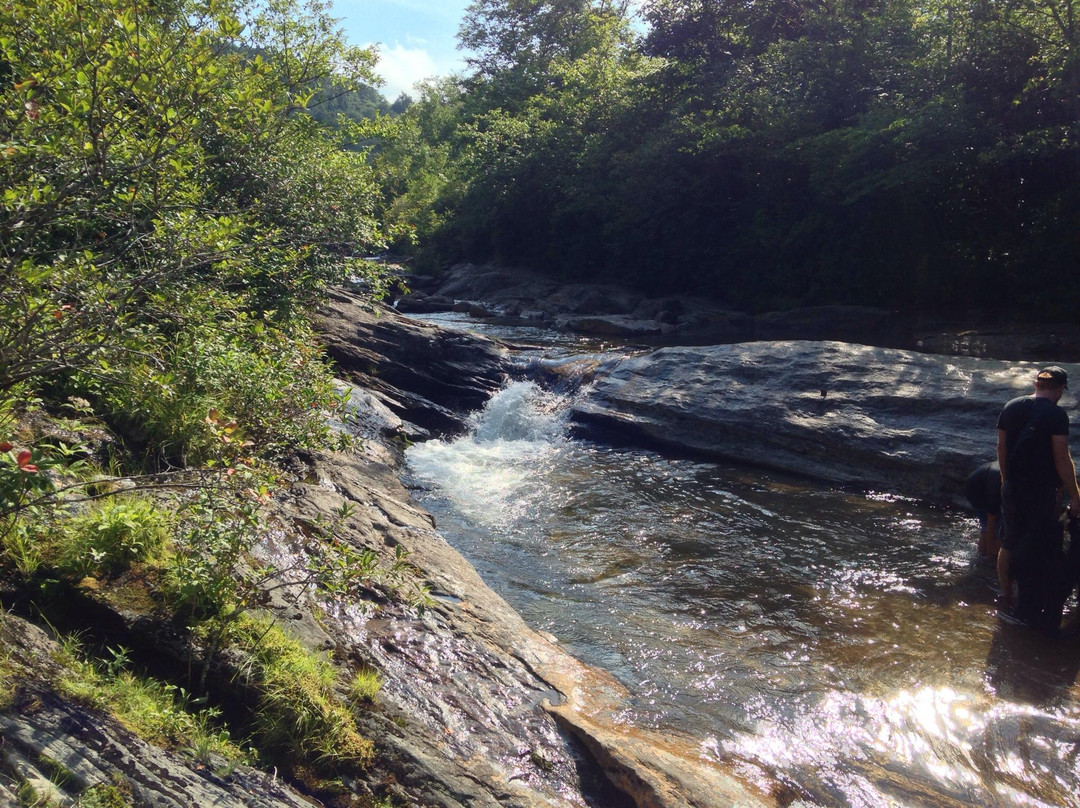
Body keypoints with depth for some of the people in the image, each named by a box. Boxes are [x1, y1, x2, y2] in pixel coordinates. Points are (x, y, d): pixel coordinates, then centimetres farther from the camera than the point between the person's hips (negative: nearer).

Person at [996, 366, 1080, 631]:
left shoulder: (1010, 408, 4)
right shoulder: (1056, 414, -14)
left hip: (1013, 489, 6)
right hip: (1042, 492, -6)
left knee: (1017, 547, 16)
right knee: (1047, 552, 4)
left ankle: (1025, 609, 28)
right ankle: (1048, 616, 8)